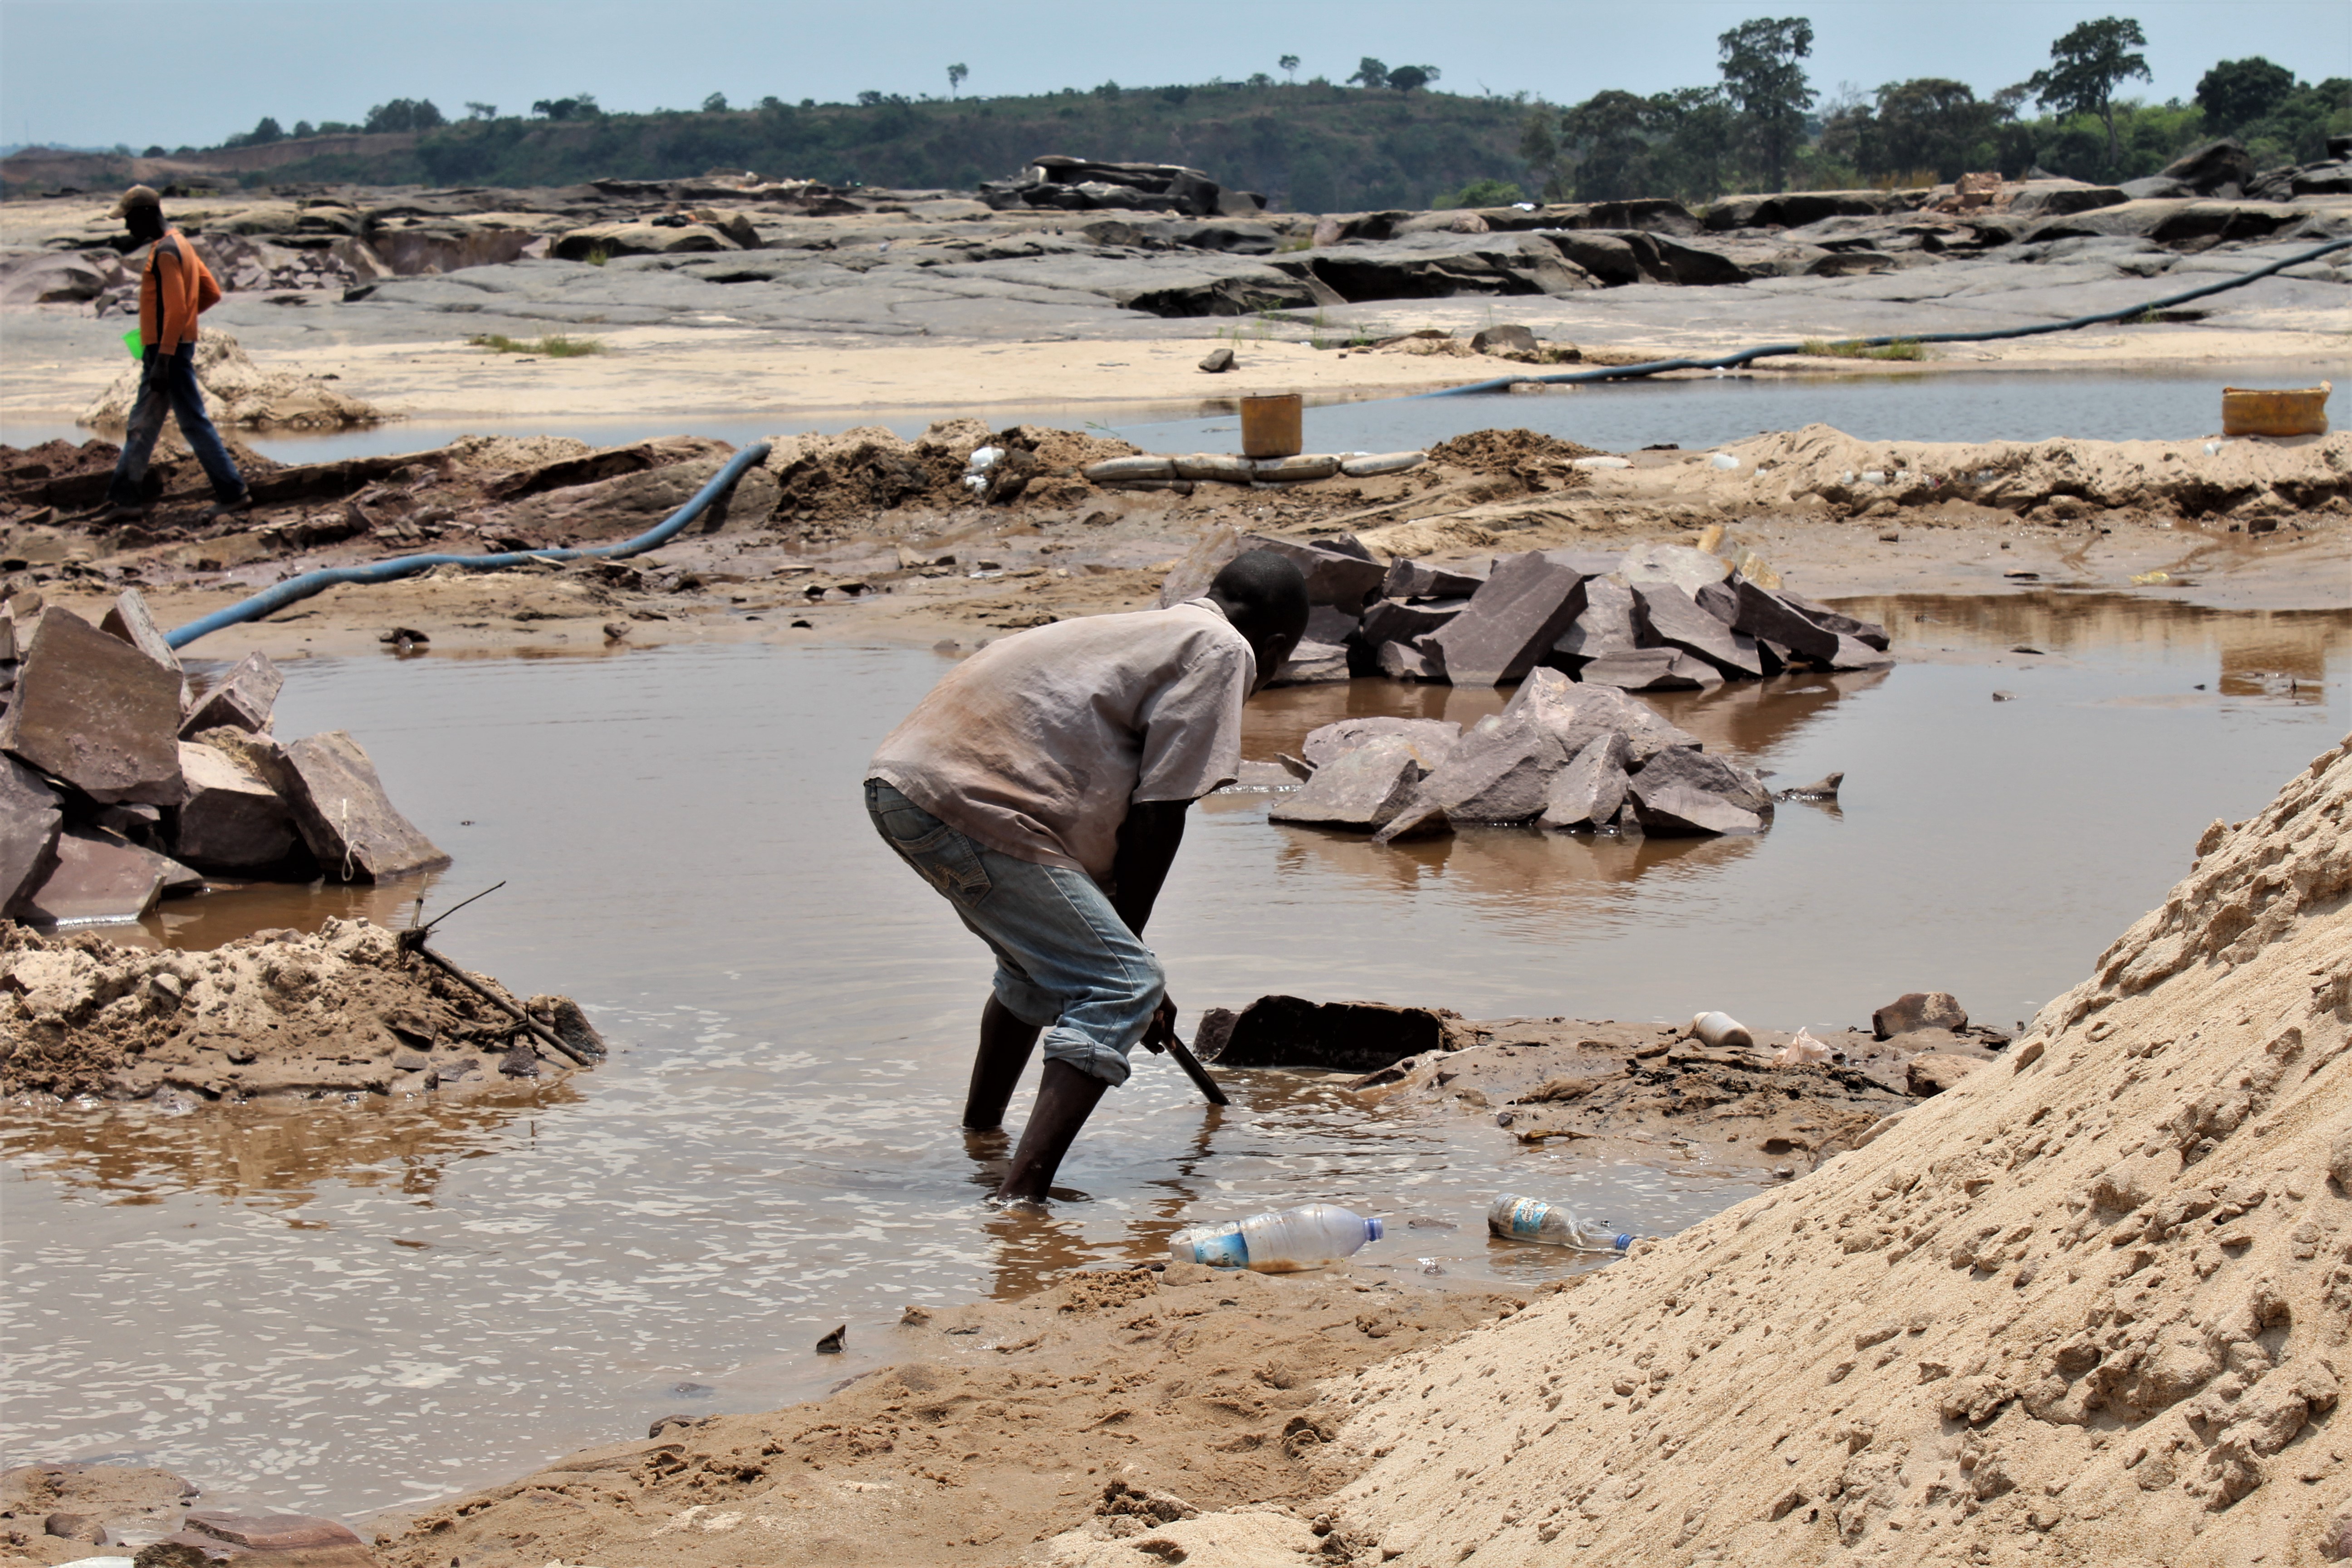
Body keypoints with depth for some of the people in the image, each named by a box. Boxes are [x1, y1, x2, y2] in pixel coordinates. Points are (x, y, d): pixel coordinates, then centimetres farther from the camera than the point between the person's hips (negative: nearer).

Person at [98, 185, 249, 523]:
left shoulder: (165, 252, -17)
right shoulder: (179, 245, 14)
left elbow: (176, 309, -23)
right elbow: (212, 294, 18)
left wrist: (162, 361, -23)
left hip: (169, 350, -10)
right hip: (163, 349, 10)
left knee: (194, 422, -5)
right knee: (142, 425, 13)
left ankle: (232, 493, 0)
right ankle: (124, 498, 17)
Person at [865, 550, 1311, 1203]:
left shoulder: (1147, 632, 29)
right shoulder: (1221, 651, 2)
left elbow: (1116, 814, 34)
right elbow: (1158, 815, -3)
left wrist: (1119, 946, 39)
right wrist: (1128, 936, 8)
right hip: (968, 804, -10)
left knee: (1048, 961, 31)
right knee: (1121, 988, -7)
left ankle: (979, 1136, 47)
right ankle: (1020, 1197, -18)